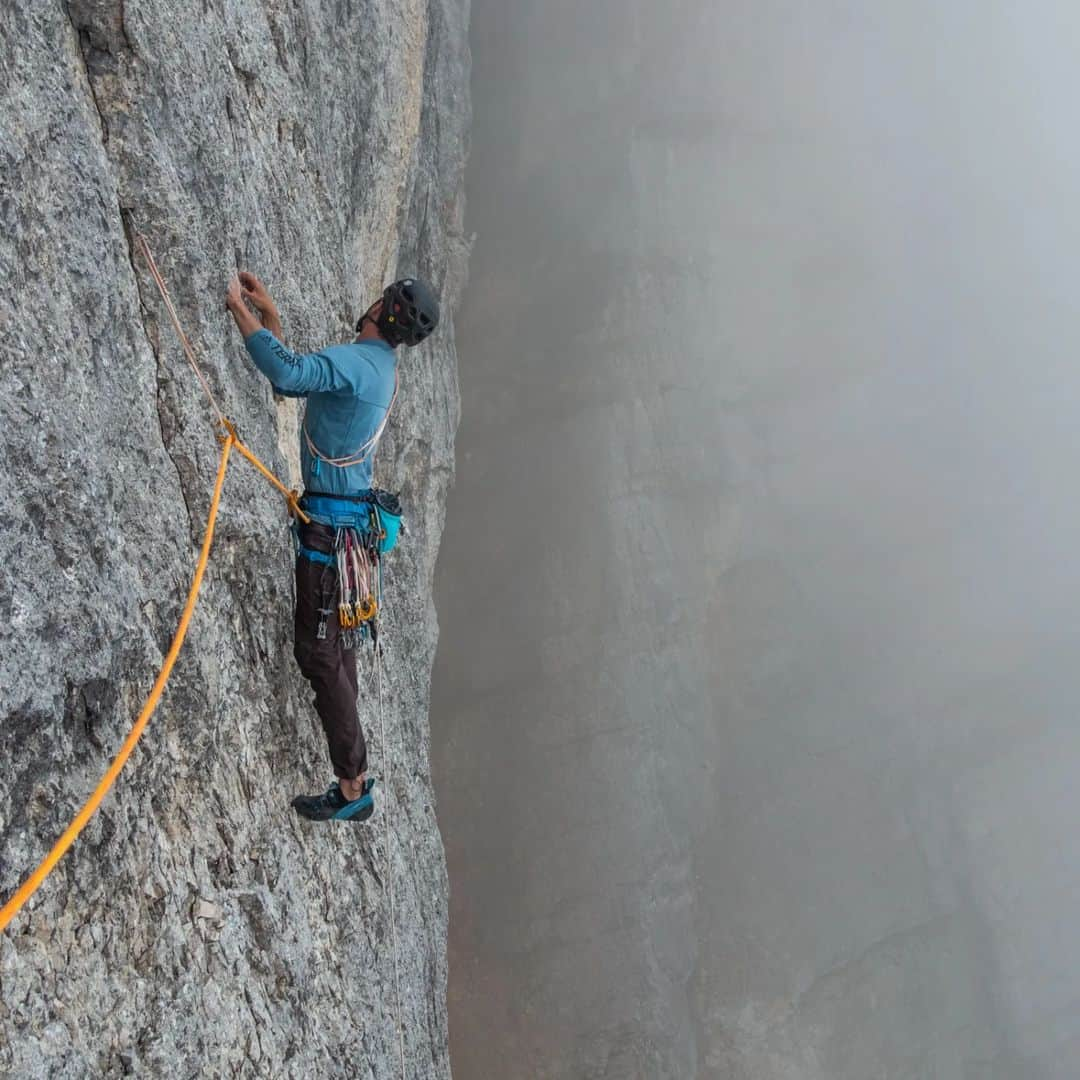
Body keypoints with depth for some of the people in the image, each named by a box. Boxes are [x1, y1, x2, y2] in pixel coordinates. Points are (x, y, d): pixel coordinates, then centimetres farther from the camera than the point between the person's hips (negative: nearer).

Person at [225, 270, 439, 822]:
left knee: (318, 650, -7)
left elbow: (286, 371, -34)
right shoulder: (379, 368, 15)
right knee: (336, 645, 20)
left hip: (330, 522, -10)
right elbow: (294, 375, 26)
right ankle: (354, 773, 32)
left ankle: (353, 787, -3)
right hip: (350, 519, 10)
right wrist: (268, 313, 21)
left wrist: (239, 308, -22)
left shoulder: (356, 360, -17)